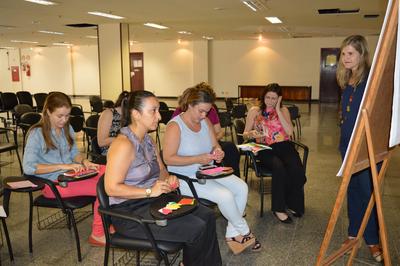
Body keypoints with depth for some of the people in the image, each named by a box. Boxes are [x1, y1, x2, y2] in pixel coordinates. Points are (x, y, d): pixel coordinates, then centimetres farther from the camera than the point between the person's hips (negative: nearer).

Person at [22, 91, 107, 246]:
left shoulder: (67, 128, 12)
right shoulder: (37, 133, -9)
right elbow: (28, 167, -17)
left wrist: (84, 161, -6)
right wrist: (63, 166, -23)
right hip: (52, 183, -7)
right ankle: (97, 235, -10)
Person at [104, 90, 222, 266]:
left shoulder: (148, 140, 9)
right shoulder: (124, 144, -20)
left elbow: (161, 170, 20)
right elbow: (111, 188, -23)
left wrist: (168, 179, -3)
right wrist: (150, 191, -24)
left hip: (153, 201, 9)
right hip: (129, 211, -9)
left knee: (207, 216, -1)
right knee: (196, 229, -17)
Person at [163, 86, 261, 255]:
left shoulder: (205, 121, 5)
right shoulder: (175, 126, -16)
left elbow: (215, 145, 15)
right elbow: (168, 158, -20)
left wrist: (217, 152, -11)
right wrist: (198, 159, -25)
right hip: (186, 177, -7)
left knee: (242, 187, -10)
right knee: (225, 195, -24)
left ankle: (233, 234, 2)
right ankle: (244, 232, 3)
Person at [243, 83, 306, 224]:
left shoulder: (284, 110, 14)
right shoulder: (254, 111, 11)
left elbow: (289, 132, -3)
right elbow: (245, 134, 9)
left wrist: (278, 110, -4)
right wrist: (252, 134, -15)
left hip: (283, 146, 2)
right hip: (265, 149, -2)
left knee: (296, 168, -29)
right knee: (279, 167, -34)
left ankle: (292, 204, -4)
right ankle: (278, 208, -19)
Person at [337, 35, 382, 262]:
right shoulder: (347, 81, 9)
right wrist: (343, 141, 16)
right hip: (349, 143, 7)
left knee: (368, 191, 1)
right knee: (353, 189, 14)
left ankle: (373, 240, 17)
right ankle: (354, 232, 28)